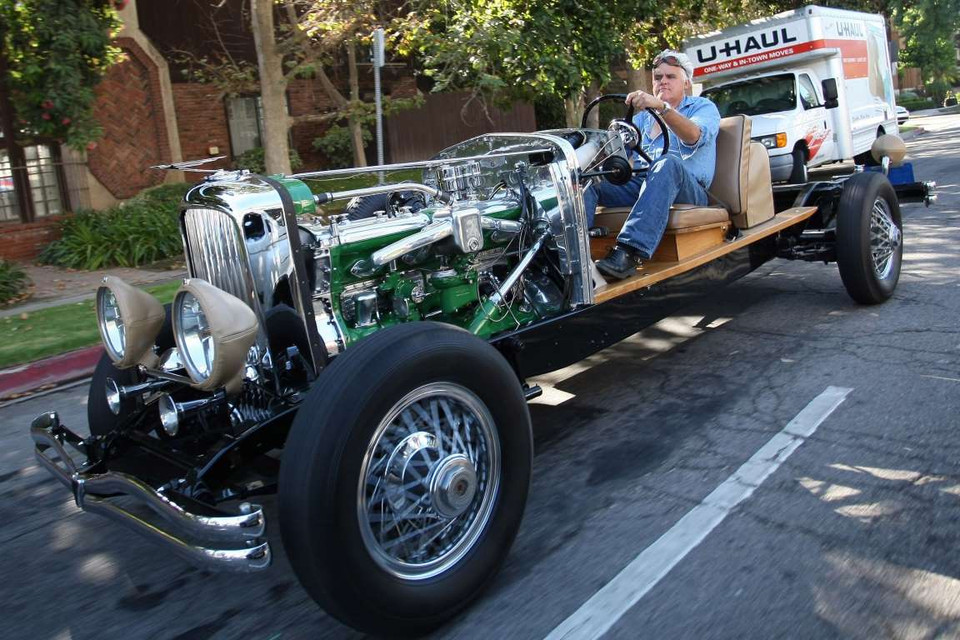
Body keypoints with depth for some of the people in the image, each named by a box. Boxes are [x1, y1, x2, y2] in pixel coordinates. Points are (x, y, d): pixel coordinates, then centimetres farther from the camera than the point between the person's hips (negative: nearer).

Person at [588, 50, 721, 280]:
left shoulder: (703, 107, 13)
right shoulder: (643, 116, 29)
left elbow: (694, 136, -12)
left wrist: (662, 106, -28)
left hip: (687, 189, -4)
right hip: (640, 183, 4)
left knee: (667, 164, -38)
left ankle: (629, 254, -52)